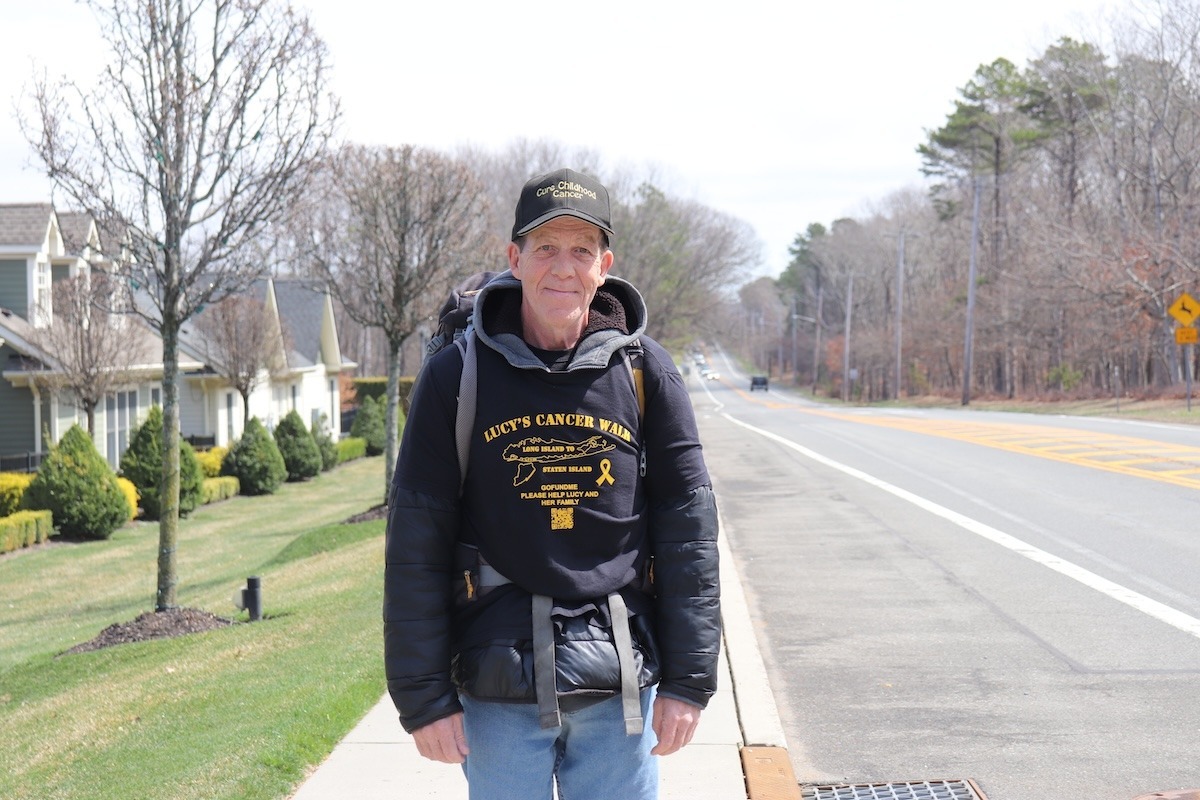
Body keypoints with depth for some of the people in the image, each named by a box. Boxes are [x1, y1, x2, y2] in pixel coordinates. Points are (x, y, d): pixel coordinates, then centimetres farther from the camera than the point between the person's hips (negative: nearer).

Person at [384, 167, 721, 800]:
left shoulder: (644, 372, 3)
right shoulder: (458, 376, -1)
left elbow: (689, 530, 4)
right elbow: (415, 545, -1)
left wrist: (688, 680, 0)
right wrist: (423, 697, -4)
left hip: (620, 690, 1)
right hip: (499, 693, -1)